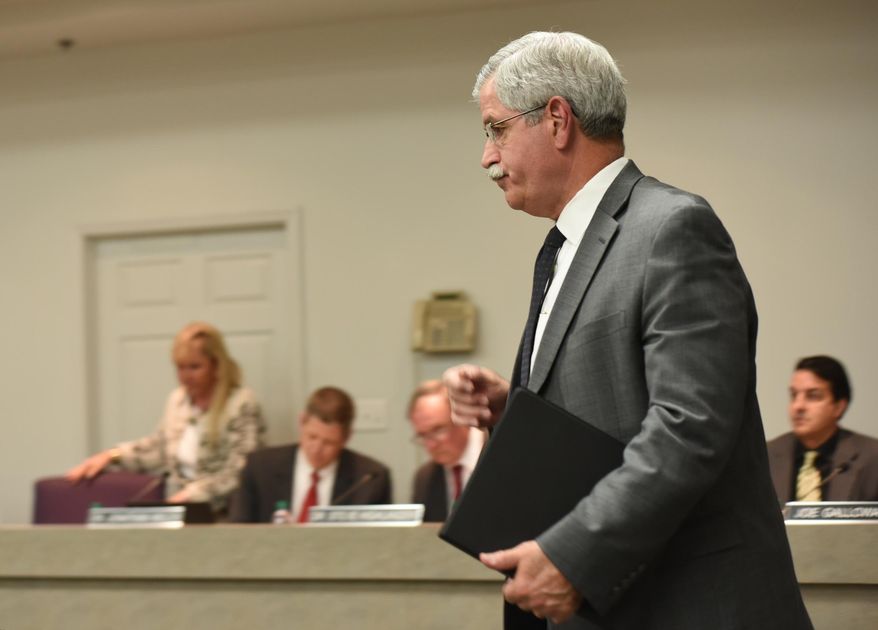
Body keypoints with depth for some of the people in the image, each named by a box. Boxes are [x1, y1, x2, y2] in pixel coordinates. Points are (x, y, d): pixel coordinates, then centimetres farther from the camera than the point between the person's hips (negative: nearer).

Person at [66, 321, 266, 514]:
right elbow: (158, 448, 27)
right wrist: (111, 455, 15)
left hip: (222, 516, -7)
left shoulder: (242, 405, -8)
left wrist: (190, 495, -23)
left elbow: (238, 476, -15)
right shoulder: (178, 399, 13)